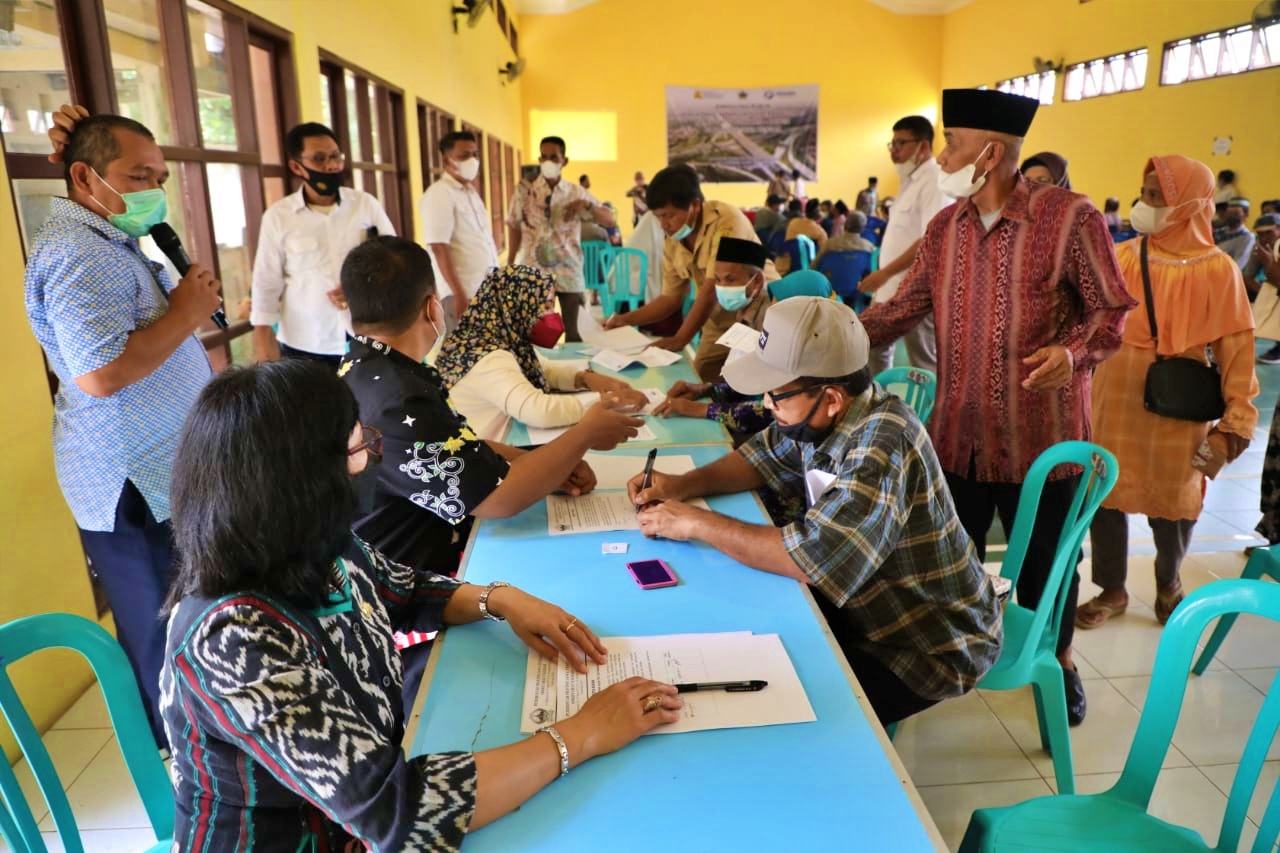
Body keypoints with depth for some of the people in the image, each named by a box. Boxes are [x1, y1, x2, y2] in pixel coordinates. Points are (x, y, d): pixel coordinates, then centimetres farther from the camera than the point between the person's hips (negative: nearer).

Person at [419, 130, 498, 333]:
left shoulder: (471, 192, 15)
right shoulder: (439, 194, -10)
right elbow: (439, 248, -18)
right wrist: (459, 294, -21)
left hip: (486, 291, 8)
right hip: (463, 294, -8)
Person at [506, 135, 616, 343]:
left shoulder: (576, 193, 3)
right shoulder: (524, 191, 1)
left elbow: (610, 221, 0)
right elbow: (515, 228, 5)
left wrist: (587, 205, -17)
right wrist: (509, 265, 1)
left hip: (568, 269, 1)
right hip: (534, 270, -1)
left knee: (572, 330, 5)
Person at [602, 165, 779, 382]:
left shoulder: (726, 221, -22)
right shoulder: (672, 242, -2)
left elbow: (712, 290, -25)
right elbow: (671, 298, 8)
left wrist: (680, 340, -24)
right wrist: (626, 319, -3)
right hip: (720, 322, 6)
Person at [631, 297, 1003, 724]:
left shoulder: (882, 445, -33)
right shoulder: (821, 416, -8)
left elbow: (813, 557, -38)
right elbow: (765, 456, 9)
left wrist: (697, 523, -27)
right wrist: (681, 485, -8)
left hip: (932, 643, -7)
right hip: (866, 605, 7)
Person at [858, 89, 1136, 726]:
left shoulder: (1069, 217, -11)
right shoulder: (945, 227, 5)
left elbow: (1112, 310, -6)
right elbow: (902, 308, 6)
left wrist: (1074, 351, -26)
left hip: (1040, 435, -4)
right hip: (957, 433, 4)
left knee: (1044, 560, 14)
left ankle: (1059, 661, 40)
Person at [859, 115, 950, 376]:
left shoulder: (934, 181, -14)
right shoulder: (910, 180, 17)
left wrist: (884, 273, -22)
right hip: (891, 288, 10)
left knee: (924, 364, 1)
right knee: (874, 350, 15)